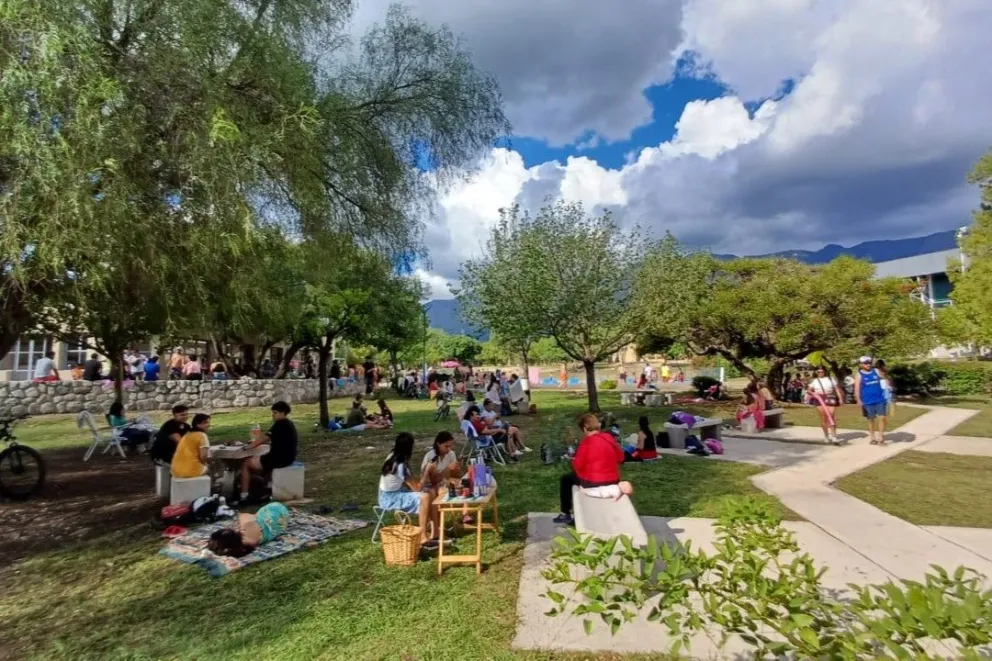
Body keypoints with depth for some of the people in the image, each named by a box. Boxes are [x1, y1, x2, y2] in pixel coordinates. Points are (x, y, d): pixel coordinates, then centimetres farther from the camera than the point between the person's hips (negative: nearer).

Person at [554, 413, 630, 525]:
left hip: (593, 487, -6)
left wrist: (573, 461, 8)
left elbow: (578, 465, -13)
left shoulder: (587, 442, -17)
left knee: (566, 479, 18)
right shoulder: (610, 438, 1)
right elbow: (620, 458, 12)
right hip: (613, 483, 6)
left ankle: (565, 514, 20)